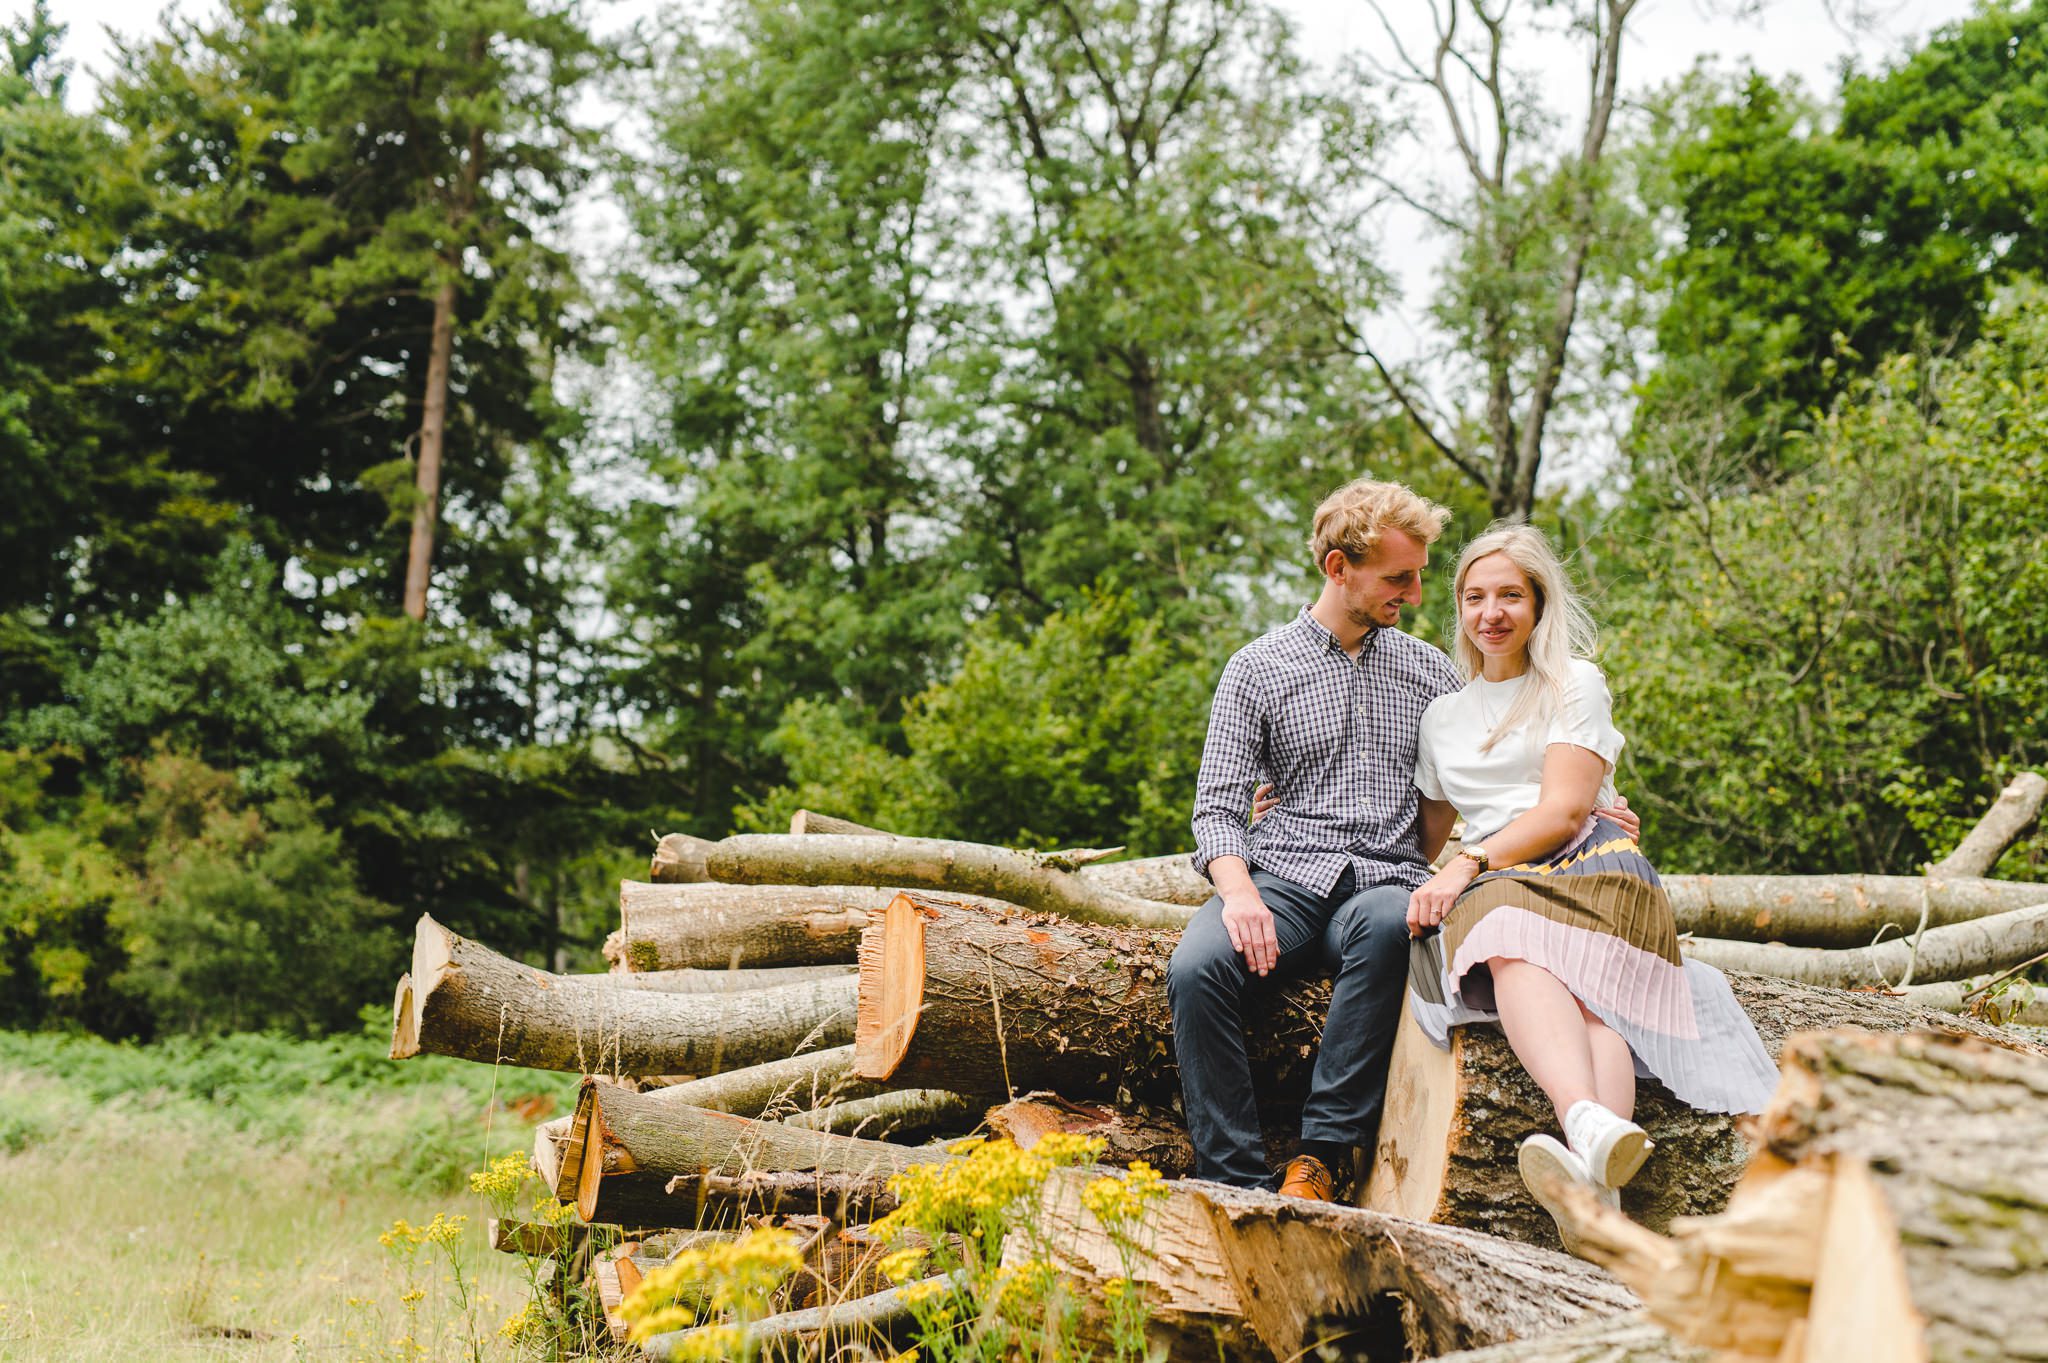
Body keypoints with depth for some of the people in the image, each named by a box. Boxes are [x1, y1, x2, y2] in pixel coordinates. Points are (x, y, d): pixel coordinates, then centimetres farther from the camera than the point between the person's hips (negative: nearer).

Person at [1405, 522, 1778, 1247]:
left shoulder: (1575, 684, 13)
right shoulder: (1443, 715, 28)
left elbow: (1564, 810, 1)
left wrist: (1469, 863, -11)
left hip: (1589, 862, -1)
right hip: (1495, 886, 2)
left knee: (1586, 989, -37)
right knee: (1515, 955, -39)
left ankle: (1591, 1178, -67)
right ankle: (1593, 1125, -69)